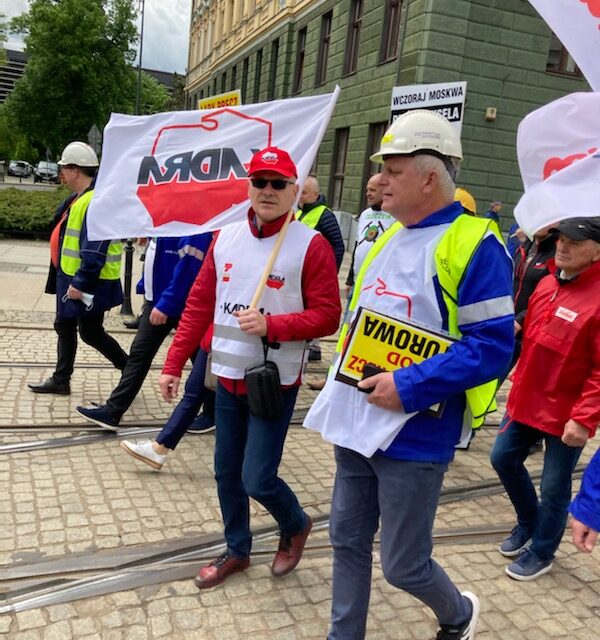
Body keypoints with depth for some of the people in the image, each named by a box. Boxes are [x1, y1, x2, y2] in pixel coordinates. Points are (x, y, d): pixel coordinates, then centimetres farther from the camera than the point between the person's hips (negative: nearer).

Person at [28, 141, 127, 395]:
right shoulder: (79, 198, 11)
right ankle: (60, 380, 28)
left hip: (89, 284, -10)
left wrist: (80, 283, -25)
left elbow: (95, 251, -27)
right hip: (71, 279, 10)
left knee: (91, 333, -1)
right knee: (65, 327, 16)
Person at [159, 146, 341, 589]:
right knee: (226, 473, 15)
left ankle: (297, 526, 31)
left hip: (276, 381, -5)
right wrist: (174, 364, 6)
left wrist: (271, 324, -25)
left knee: (257, 479, -2)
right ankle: (237, 551, 38)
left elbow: (328, 316, -12)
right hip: (228, 377, 6)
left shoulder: (311, 245, -11)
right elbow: (199, 304, 7)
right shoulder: (225, 238, 4)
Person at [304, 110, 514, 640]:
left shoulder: (474, 245, -15)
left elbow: (492, 346, -19)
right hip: (357, 421, 8)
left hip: (415, 434, -7)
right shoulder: (388, 237, 11)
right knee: (347, 541, 17)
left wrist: (409, 386, -23)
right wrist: (343, 382, 12)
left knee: (404, 565, 7)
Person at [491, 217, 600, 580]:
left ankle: (541, 553, 32)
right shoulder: (548, 284, 4)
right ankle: (528, 522, 42)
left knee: (555, 487, 9)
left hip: (566, 413, -7)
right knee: (504, 459, 17)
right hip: (527, 399, 7)